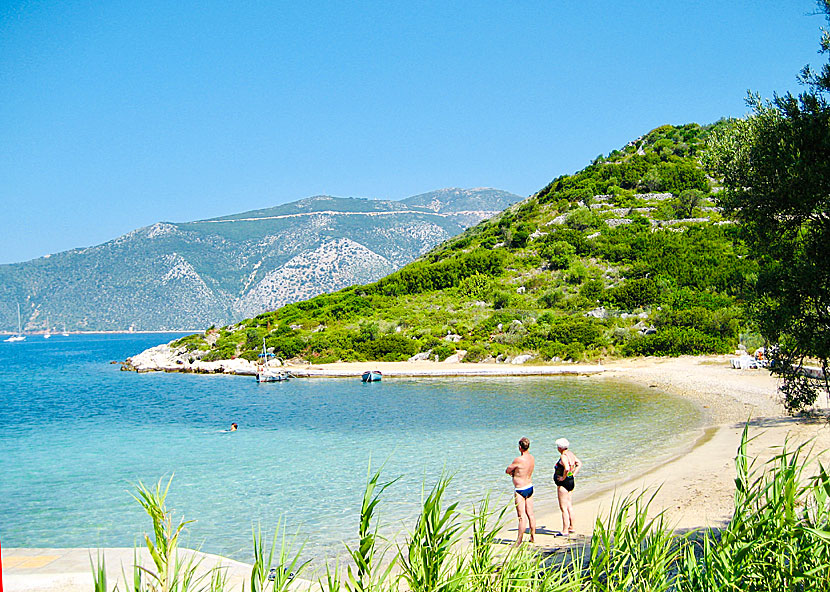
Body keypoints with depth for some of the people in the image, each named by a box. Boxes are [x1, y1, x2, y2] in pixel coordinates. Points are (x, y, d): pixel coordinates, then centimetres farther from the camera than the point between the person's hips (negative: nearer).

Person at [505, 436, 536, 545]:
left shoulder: (518, 460, -21)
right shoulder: (532, 458, 2)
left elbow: (507, 471, -8)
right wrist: (515, 472, 0)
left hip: (520, 490, -8)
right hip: (529, 487, 8)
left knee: (522, 516, -4)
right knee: (530, 514, 16)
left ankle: (519, 541, 1)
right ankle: (533, 537, 25)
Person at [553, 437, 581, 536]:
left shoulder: (563, 456, -20)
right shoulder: (571, 454, 8)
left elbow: (567, 469, -35)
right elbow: (579, 464, 19)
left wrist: (563, 478, -21)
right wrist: (573, 474, 14)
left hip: (563, 483, -10)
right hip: (571, 481, 10)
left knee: (563, 508, -4)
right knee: (569, 506, 17)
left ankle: (565, 531, -2)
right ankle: (571, 527, 25)